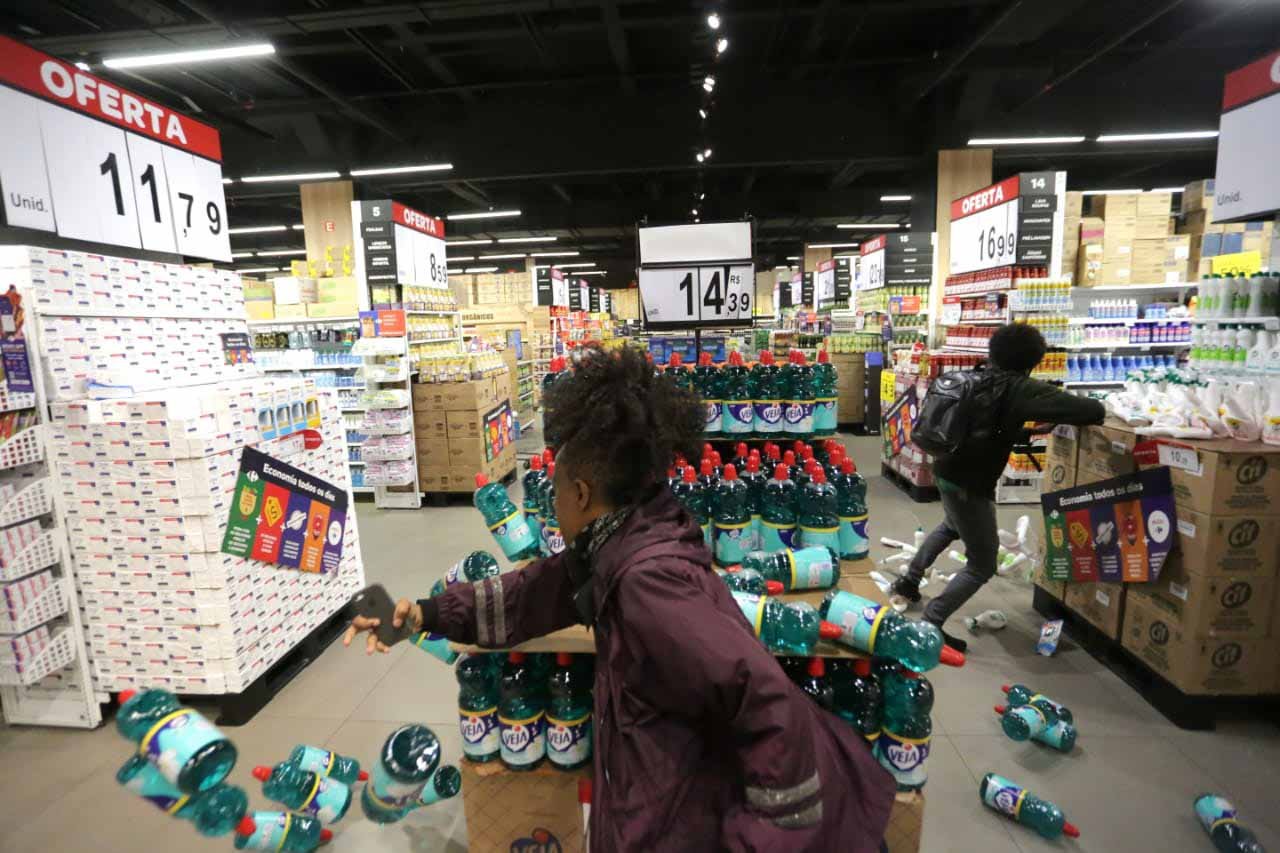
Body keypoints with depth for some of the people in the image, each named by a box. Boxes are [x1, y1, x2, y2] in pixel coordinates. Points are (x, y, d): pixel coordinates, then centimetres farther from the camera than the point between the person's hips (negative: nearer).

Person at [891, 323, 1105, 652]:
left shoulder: (982, 380, 7)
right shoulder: (1020, 388, -15)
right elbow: (1093, 411, -20)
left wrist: (1031, 431, 19)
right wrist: (1094, 410, 2)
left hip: (948, 471, 9)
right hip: (969, 484, -8)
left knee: (951, 526, 36)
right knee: (982, 565, 6)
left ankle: (909, 581, 47)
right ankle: (931, 624, 4)